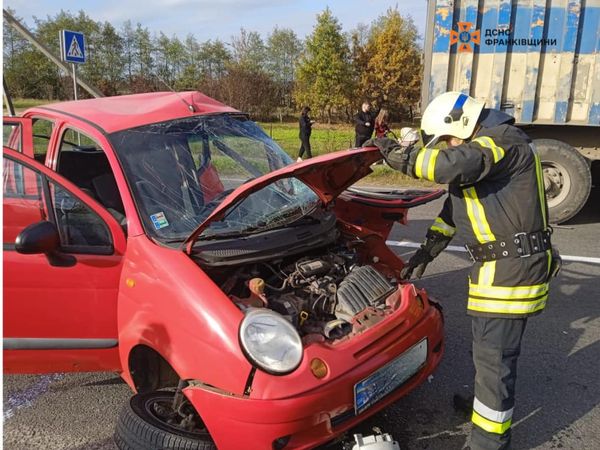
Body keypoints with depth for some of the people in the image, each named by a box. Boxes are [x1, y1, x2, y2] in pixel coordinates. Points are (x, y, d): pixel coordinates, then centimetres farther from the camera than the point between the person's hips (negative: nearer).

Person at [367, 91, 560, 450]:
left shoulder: (503, 140, -15)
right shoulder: (482, 150, 18)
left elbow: (451, 166, -33)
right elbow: (454, 207, 21)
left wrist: (399, 155, -20)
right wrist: (427, 251, 17)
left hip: (512, 266, -10)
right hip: (502, 263, 10)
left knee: (494, 354, -2)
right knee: (490, 348, 24)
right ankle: (489, 403, 44)